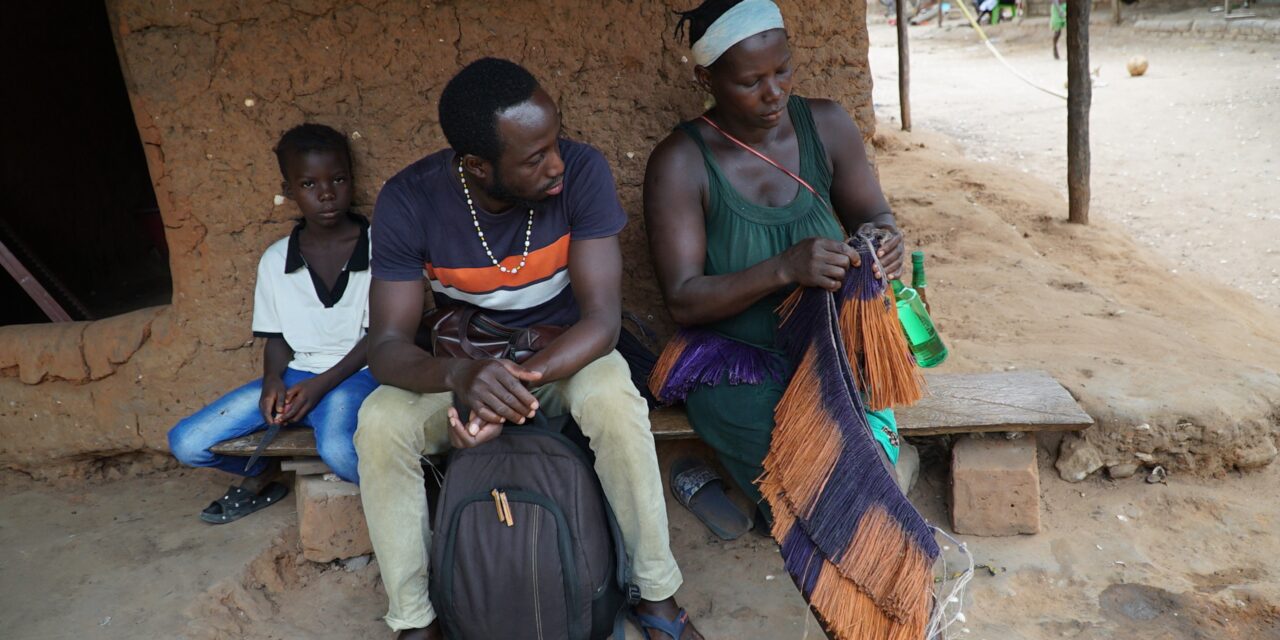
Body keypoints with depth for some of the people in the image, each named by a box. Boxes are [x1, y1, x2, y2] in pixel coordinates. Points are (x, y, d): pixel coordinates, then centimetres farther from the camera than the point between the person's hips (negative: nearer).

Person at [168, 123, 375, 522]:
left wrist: (322, 384, -16)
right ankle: (265, 474, 24)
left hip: (354, 374, -5)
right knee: (185, 444, -5)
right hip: (294, 375, 5)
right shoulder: (275, 260, 5)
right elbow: (277, 338, 12)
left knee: (338, 451, -37)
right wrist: (272, 381, -10)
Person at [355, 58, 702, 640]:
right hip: (462, 362, 2)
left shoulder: (581, 171, -23)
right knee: (379, 423, -26)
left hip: (567, 351, -1)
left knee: (615, 400, -34)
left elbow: (601, 318, -25)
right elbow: (388, 343, -20)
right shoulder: (408, 201, -19)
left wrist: (522, 379, -42)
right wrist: (460, 375, -43)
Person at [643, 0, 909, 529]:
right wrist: (785, 269, -31)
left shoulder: (826, 125, -2)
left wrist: (882, 240, -17)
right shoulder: (680, 162, -13)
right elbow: (682, 301, -16)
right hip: (736, 365, -3)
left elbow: (873, 215, 10)